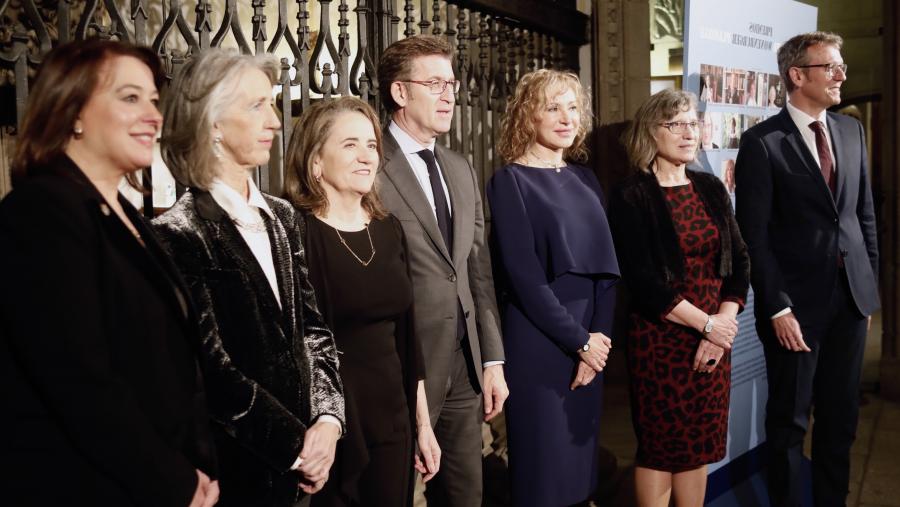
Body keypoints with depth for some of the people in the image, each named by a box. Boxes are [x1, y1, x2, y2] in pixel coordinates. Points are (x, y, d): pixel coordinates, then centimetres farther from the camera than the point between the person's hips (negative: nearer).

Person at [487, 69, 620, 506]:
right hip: (538, 344, -6)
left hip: (591, 344, 6)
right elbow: (524, 277, -14)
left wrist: (598, 338, -7)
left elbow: (604, 267, 5)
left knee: (580, 457, 15)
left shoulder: (584, 180, 10)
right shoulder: (510, 182, -8)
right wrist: (579, 341, -13)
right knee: (543, 464, 3)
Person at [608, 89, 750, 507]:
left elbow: (739, 261, 7)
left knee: (700, 445, 11)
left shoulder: (711, 189, 9)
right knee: (659, 446, 4)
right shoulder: (631, 197, -8)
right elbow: (642, 281, -14)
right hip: (659, 338, -5)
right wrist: (705, 323, -14)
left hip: (715, 337, 5)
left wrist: (724, 324, -7)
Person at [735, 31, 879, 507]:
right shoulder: (763, 142, -10)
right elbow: (754, 235, -12)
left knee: (842, 414, 14)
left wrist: (870, 284, 8)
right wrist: (778, 308, -14)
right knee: (790, 418, 9)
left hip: (851, 295, 5)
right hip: (798, 300, -5)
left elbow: (865, 213, 13)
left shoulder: (850, 131, 9)